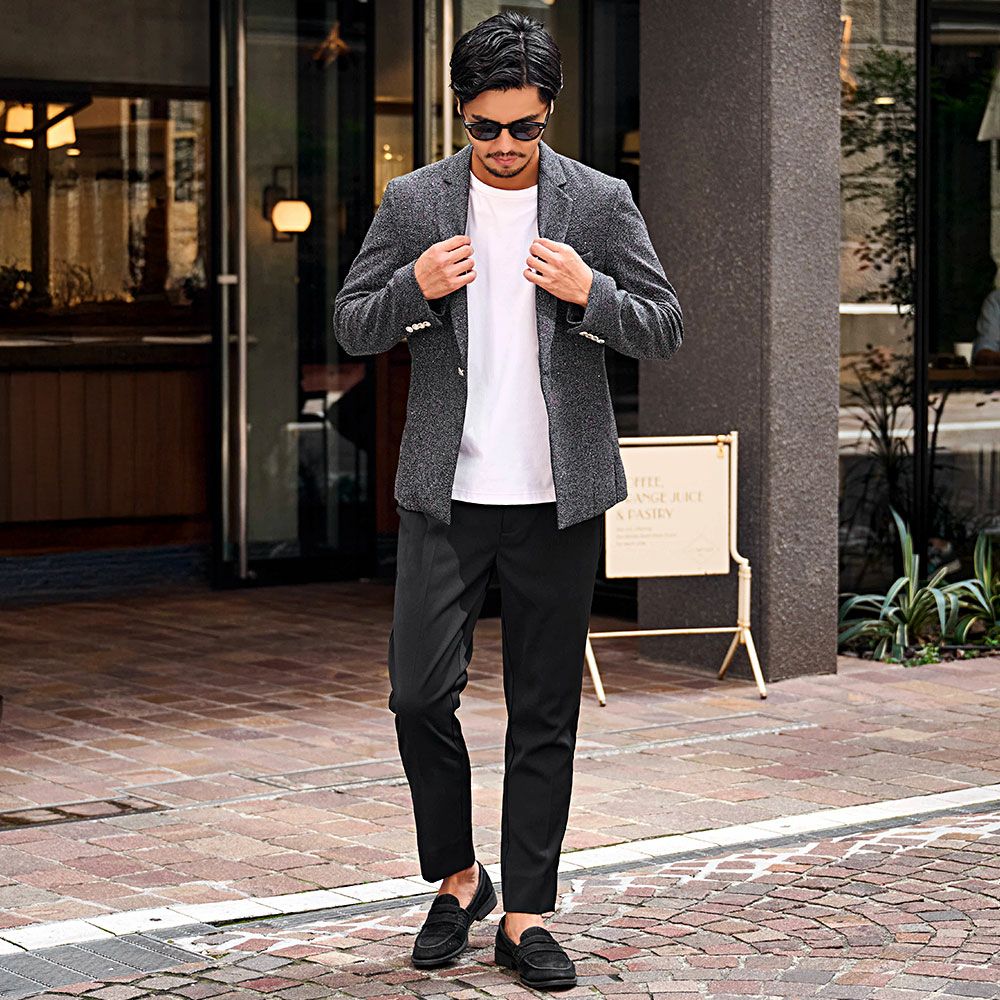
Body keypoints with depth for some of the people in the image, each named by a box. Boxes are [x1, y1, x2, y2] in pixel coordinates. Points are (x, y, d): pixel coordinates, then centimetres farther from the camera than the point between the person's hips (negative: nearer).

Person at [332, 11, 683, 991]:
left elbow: (664, 328, 3)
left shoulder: (601, 202, 2)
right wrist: (415, 288, -14)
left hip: (558, 499, 0)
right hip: (446, 494, 0)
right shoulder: (412, 201, 3)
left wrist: (587, 292, -16)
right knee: (420, 695, -5)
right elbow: (351, 327, 6)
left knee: (545, 715, 5)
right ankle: (457, 879, 17)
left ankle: (524, 916, 14)